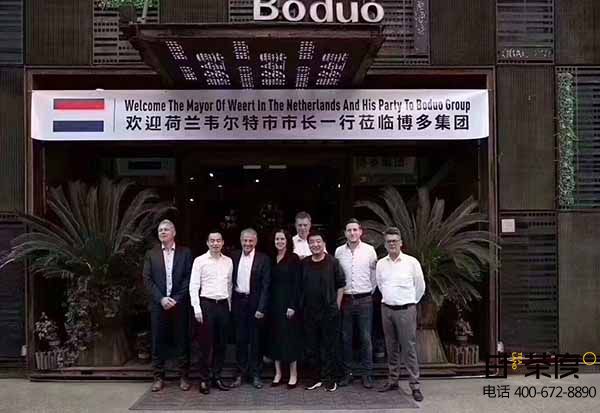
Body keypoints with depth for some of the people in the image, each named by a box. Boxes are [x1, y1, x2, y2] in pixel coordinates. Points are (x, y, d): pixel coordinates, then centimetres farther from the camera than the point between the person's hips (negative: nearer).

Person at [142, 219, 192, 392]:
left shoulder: (185, 252, 5)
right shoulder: (151, 254, 9)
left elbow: (188, 279, -1)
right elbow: (147, 279, 3)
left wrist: (176, 299, -10)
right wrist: (161, 298, -9)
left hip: (179, 303, -1)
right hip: (158, 304, 1)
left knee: (182, 341, 3)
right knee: (158, 341, 5)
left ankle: (183, 376, 12)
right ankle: (158, 377, 15)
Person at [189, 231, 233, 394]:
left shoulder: (228, 261, 9)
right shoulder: (199, 261, -3)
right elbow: (193, 286, -5)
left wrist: (230, 304, 10)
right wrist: (197, 308, -11)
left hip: (223, 304, 4)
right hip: (206, 303, -4)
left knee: (221, 343, 9)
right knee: (205, 343, 1)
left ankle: (217, 377, 22)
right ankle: (204, 379, 13)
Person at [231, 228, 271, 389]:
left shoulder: (263, 259, -5)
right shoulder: (234, 257, 5)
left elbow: (265, 286, -8)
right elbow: (231, 281, 9)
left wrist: (261, 308, -13)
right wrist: (230, 303, 1)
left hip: (255, 303, -3)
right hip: (238, 302, 3)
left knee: (255, 340, 7)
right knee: (240, 339, 10)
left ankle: (255, 374, 19)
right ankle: (241, 373, 22)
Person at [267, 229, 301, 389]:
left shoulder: (293, 258, -6)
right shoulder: (272, 259, 9)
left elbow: (297, 283, -10)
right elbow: (270, 283, 9)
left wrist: (292, 306, -15)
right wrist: (268, 304, 3)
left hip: (288, 302, -5)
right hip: (274, 302, 5)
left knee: (290, 337, 0)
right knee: (275, 337, 8)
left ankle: (293, 374, 11)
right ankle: (277, 373, 18)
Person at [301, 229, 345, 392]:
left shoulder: (332, 262, -4)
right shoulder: (304, 263, 5)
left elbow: (341, 285, 1)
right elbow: (300, 286, 11)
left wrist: (336, 305, -1)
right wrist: (302, 304, 7)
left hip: (329, 312, -3)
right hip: (310, 312, 3)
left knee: (330, 347, 4)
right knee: (311, 347, 10)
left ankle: (330, 379, 16)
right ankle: (316, 377, 23)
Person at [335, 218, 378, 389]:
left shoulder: (369, 250, -3)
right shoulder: (339, 251, 1)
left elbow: (374, 274, 4)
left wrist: (370, 292, 6)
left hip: (364, 300, -2)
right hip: (345, 299, 2)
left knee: (366, 338, 1)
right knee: (346, 338, 8)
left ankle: (366, 374, 12)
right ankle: (347, 373, 19)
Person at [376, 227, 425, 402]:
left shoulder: (411, 262, -6)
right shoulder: (380, 264, 4)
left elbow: (420, 287, 4)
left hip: (406, 309, -4)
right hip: (386, 309, 4)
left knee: (409, 348, -3)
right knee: (391, 347, 13)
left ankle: (414, 385, 4)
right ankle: (392, 380, 25)